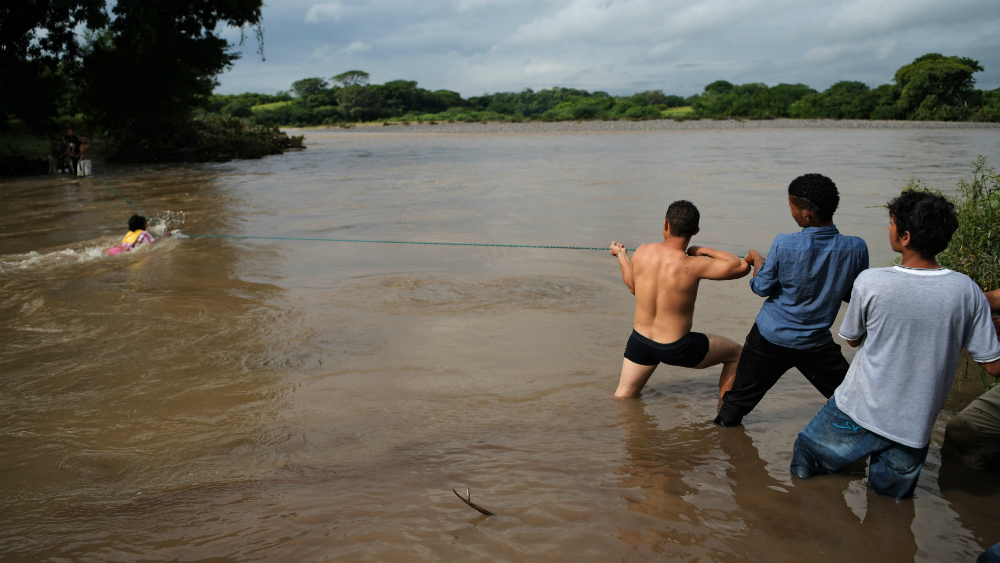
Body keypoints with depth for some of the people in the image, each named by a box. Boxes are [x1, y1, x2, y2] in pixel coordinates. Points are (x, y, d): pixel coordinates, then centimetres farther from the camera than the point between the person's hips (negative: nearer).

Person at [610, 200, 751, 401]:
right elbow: (742, 267, -19)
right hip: (676, 349, -4)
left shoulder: (642, 252, -10)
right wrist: (706, 251, -5)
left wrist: (621, 255, 26)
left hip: (640, 341, 4)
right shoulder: (692, 265, -25)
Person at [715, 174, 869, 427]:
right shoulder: (856, 249, -15)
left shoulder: (783, 245, -21)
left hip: (769, 338, 0)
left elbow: (762, 288, -7)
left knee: (739, 399, 16)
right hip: (816, 342, 1)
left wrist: (757, 261, 12)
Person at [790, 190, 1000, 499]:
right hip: (916, 425, 3)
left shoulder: (870, 282, -18)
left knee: (804, 461, 18)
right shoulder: (966, 290, -12)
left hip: (859, 412, -3)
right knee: (891, 501, 25)